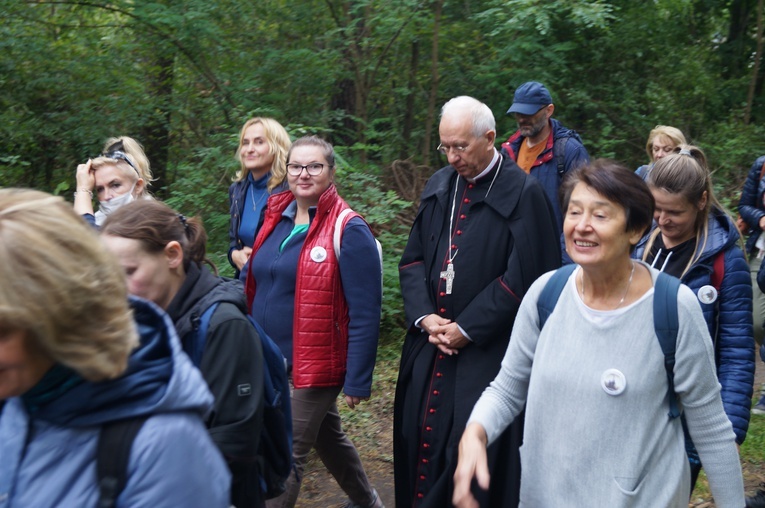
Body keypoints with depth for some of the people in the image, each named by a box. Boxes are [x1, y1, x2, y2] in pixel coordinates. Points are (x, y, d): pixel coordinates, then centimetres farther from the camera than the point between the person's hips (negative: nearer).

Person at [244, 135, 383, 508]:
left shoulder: (348, 230, -14)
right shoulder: (276, 217, 6)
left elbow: (364, 313, -16)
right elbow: (258, 287, 15)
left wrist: (357, 380, -17)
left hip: (314, 365, -7)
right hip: (270, 360, 7)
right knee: (328, 437, 24)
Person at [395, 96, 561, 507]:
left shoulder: (523, 194, -11)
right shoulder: (438, 186, 9)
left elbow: (524, 277, -14)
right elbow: (413, 258, 12)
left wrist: (466, 329, -13)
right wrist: (424, 316, -4)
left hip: (487, 353, -6)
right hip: (429, 347, 6)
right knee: (419, 438, 12)